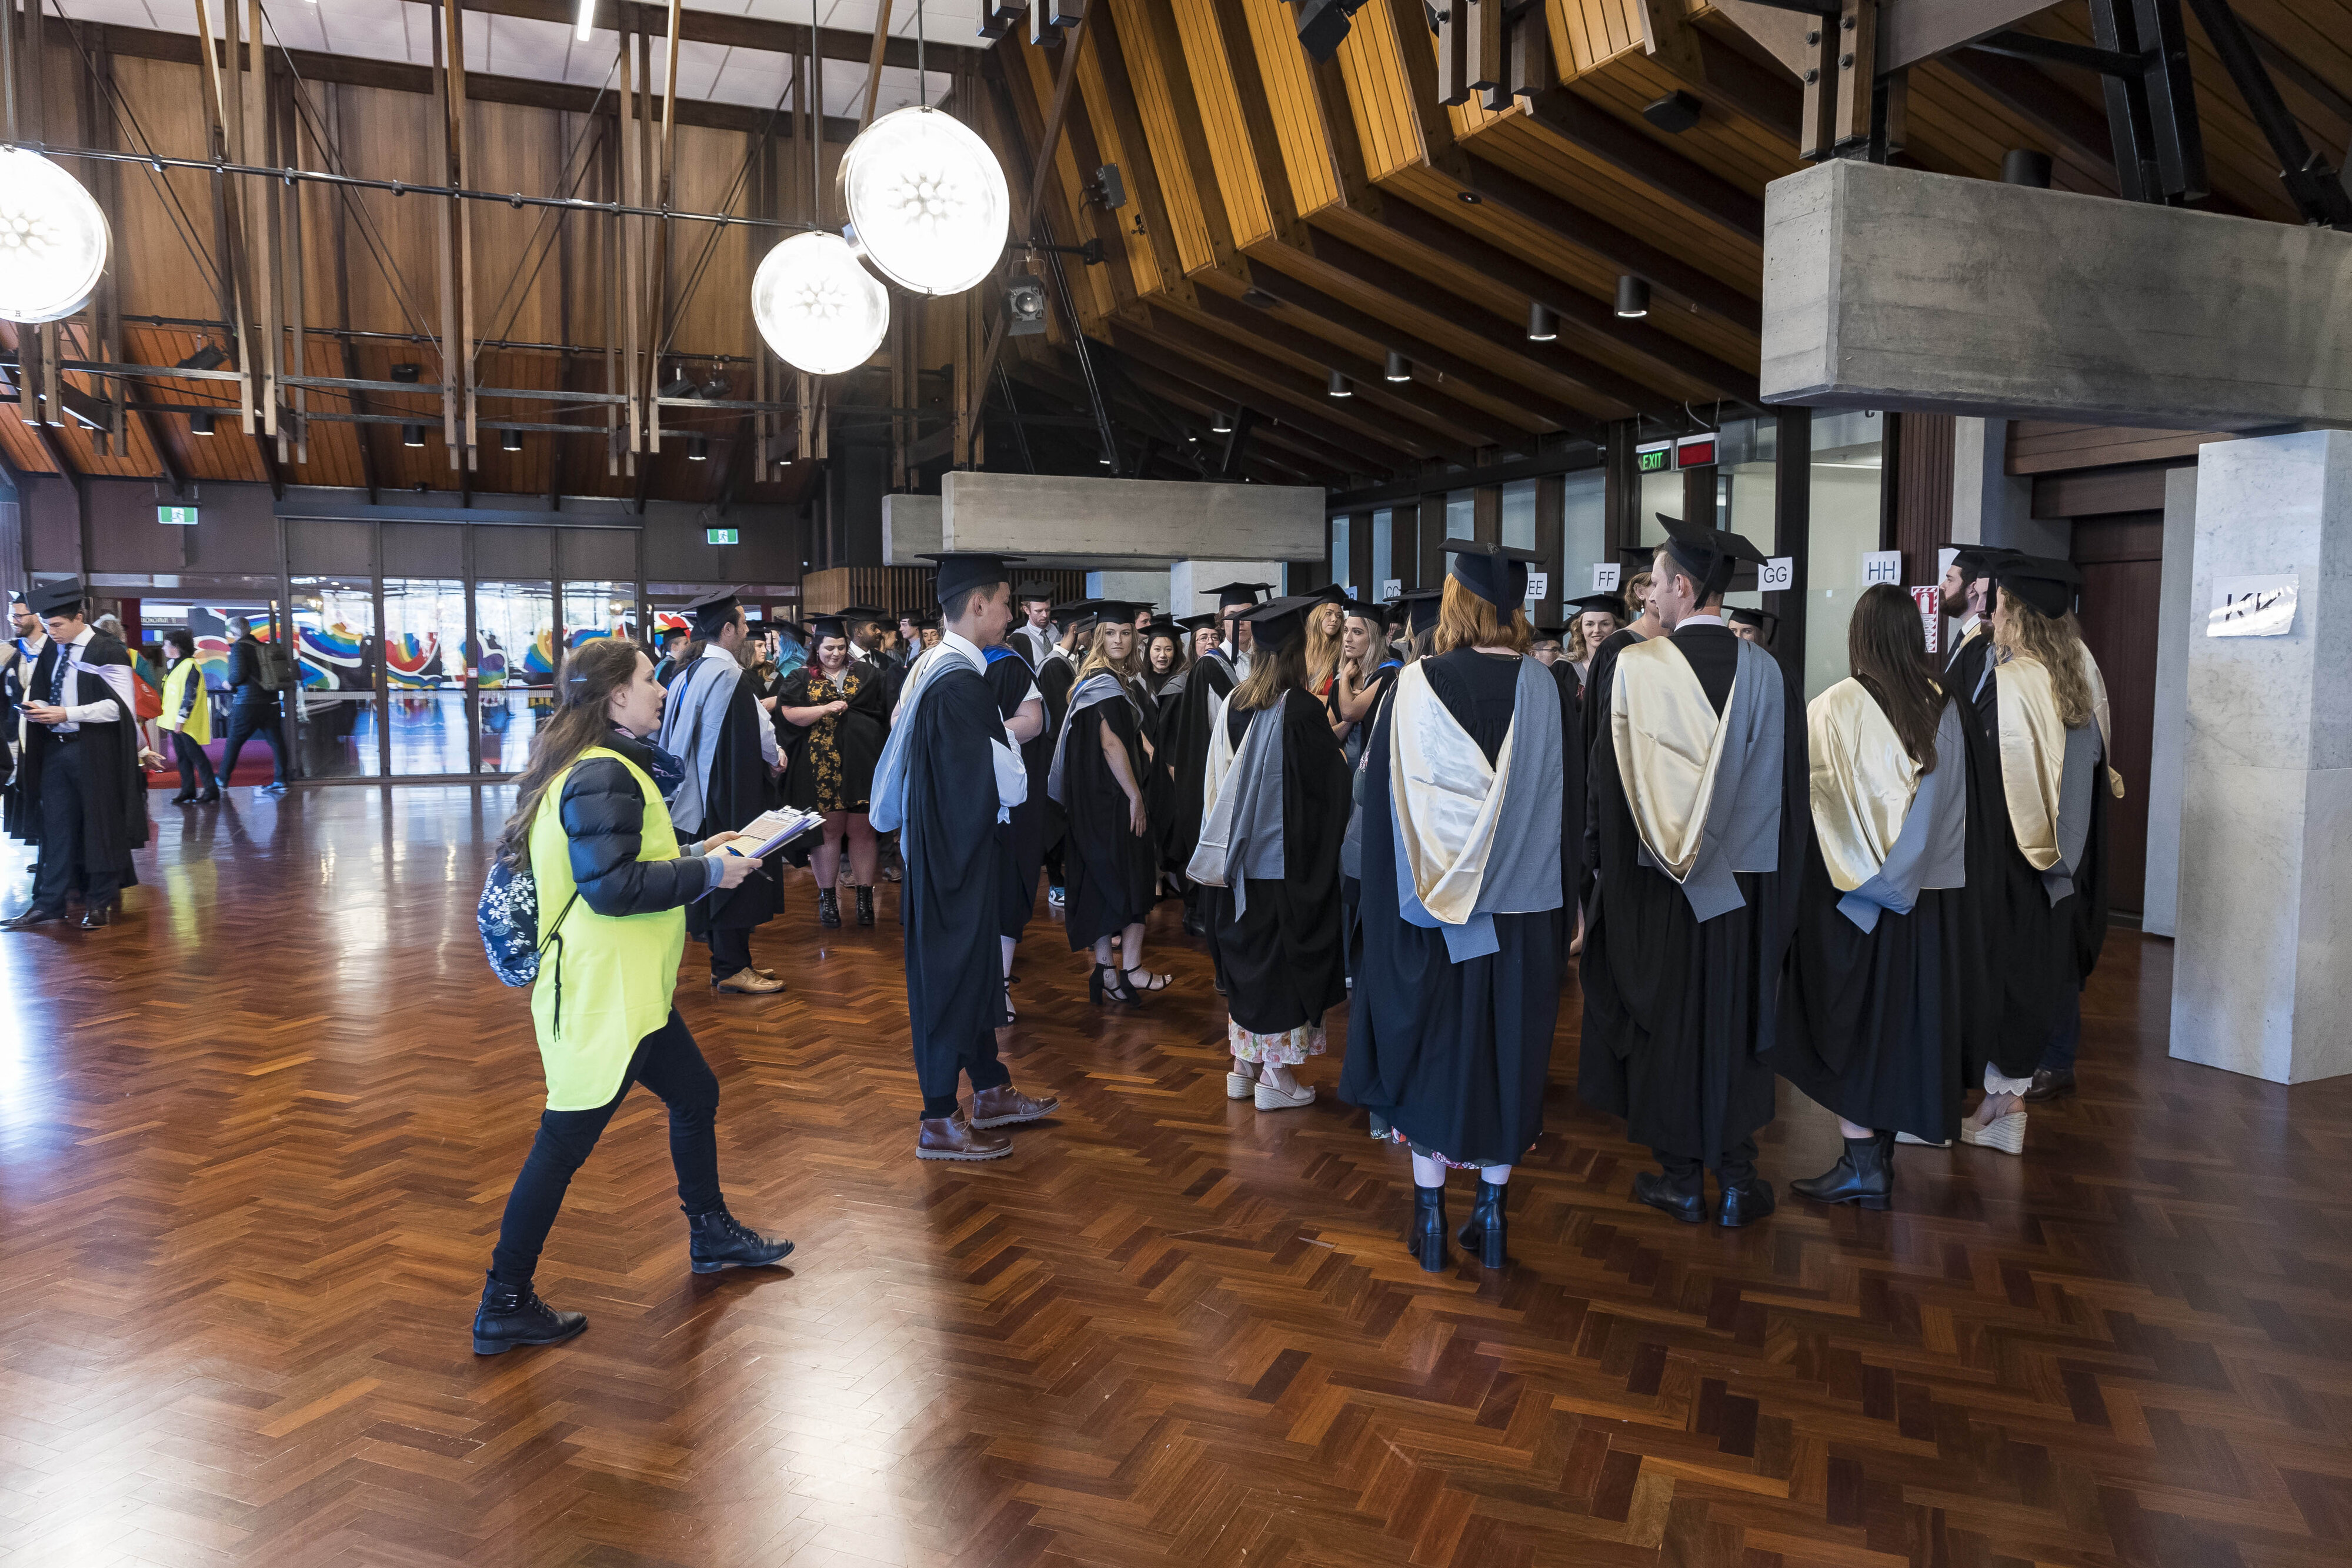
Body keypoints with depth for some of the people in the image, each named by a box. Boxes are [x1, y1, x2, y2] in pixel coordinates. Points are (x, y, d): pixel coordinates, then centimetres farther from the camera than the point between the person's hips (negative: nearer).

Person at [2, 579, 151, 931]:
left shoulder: (108, 652, -11)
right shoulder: (51, 651, 10)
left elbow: (119, 705, -16)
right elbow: (46, 691, 22)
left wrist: (67, 714, -20)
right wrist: (38, 708, -1)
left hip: (94, 752, -6)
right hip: (55, 747, 6)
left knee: (99, 824, 3)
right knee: (55, 825, 8)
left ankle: (100, 902, 13)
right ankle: (49, 903, 13)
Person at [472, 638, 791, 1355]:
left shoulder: (599, 766, 13)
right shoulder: (603, 776, -20)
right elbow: (612, 887, -25)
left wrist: (694, 852, 10)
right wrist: (707, 873, -17)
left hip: (629, 992, 11)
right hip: (599, 998, -11)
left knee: (696, 1095, 21)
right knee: (563, 1146, -2)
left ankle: (711, 1234, 38)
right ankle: (503, 1307, 11)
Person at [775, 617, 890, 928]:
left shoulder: (864, 673, 12)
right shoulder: (803, 677, 8)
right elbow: (788, 713, -5)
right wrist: (827, 708, -11)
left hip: (861, 763, 1)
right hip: (822, 766, -1)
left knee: (862, 830, 1)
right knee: (828, 831, 1)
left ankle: (864, 896, 9)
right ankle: (827, 898, 11)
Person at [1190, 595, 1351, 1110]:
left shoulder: (1234, 703, 2)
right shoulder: (1302, 708, -17)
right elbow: (1330, 781, -11)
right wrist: (1340, 753, 9)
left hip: (1239, 855, 6)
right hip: (1288, 857, -6)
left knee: (1248, 953, 16)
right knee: (1285, 957, 4)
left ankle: (1244, 1064, 24)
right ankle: (1277, 1075, 11)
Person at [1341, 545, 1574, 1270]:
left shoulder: (1417, 686, -8)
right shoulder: (1543, 690, -5)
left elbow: (1385, 798, -3)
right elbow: (1565, 804, 1)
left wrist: (1400, 899, 7)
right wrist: (1551, 899, 13)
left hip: (1432, 905, -1)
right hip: (1519, 911, 1)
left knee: (1431, 1053, 10)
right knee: (1506, 1053, 12)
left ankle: (1429, 1215, 18)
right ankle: (1492, 1214, 21)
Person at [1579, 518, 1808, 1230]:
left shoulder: (1635, 668, -12)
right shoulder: (1766, 671, -4)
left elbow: (1610, 783, -7)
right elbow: (1789, 789, 2)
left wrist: (1606, 869, 4)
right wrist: (1779, 883, 12)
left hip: (1660, 881, -2)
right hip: (1746, 883, 3)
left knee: (1668, 1020, 9)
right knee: (1736, 1020, 13)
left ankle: (1681, 1177, 18)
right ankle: (1736, 1177, 20)